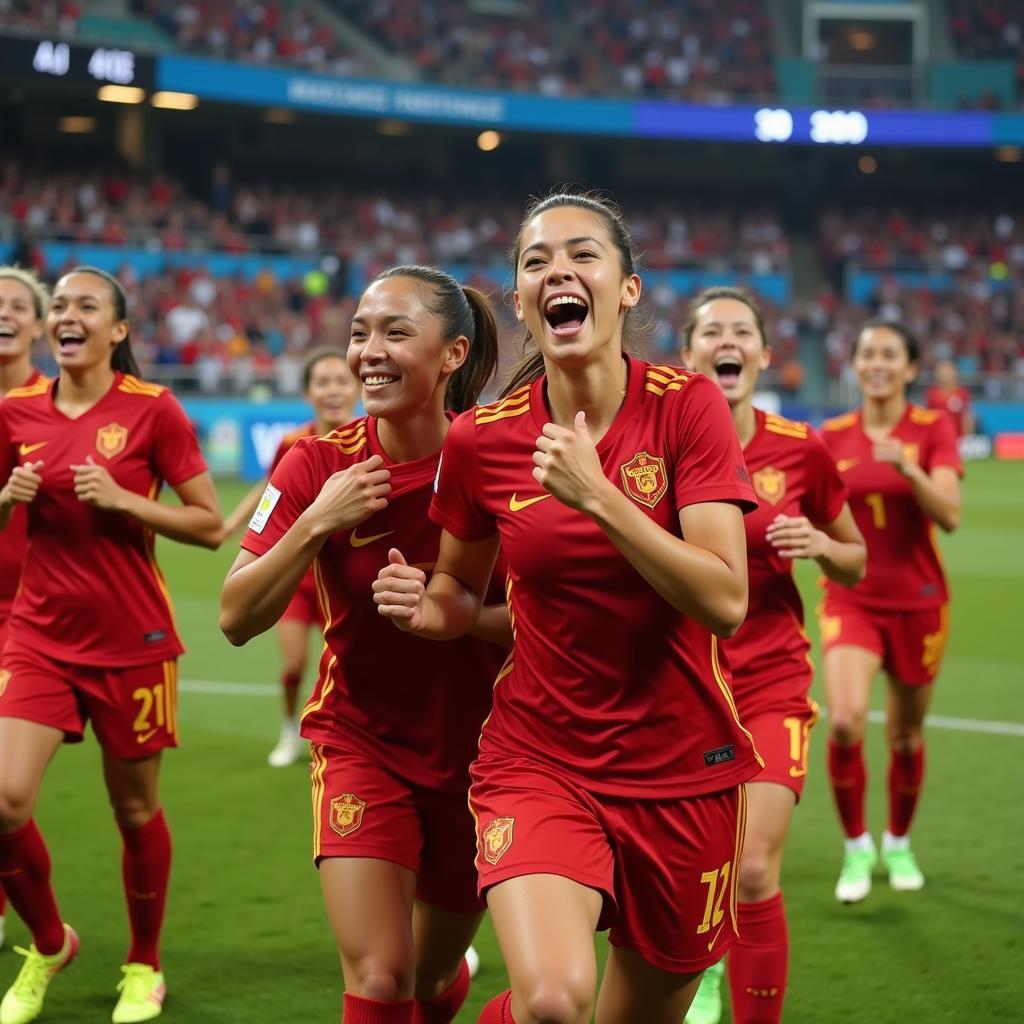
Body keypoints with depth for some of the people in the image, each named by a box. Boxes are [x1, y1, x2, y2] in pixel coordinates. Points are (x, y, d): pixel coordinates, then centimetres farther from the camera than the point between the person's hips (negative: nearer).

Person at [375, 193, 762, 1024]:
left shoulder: (687, 406, -9)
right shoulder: (480, 439, -4)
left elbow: (725, 602, -18)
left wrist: (597, 495, -25)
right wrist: (425, 609, -10)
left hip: (683, 766, 1)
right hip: (540, 759, 0)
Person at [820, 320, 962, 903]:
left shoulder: (933, 429, -5)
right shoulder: (833, 436, 1)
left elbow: (950, 515, -17)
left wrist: (906, 467, -31)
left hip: (917, 603, 0)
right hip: (852, 599, 0)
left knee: (906, 735, 11)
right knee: (844, 722, -21)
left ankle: (898, 844, 36)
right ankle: (857, 848, -1)